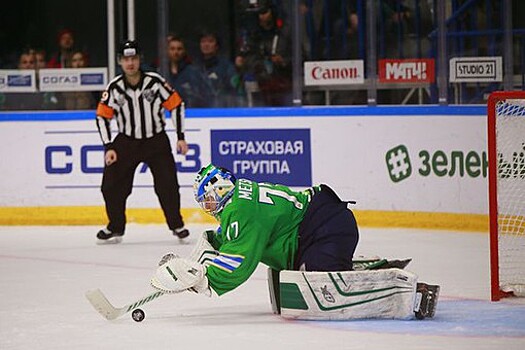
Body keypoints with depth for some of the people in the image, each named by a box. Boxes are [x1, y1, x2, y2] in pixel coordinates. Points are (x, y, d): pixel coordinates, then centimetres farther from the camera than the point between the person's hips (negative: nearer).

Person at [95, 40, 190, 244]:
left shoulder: (155, 82, -14)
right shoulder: (114, 88, -11)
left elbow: (176, 105, -4)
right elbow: (103, 116, -2)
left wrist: (180, 137, -6)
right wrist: (109, 147, -8)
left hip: (156, 140, -1)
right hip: (127, 141, 1)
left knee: (167, 184, -10)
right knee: (111, 185, -5)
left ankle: (176, 225, 9)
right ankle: (115, 227, 12)